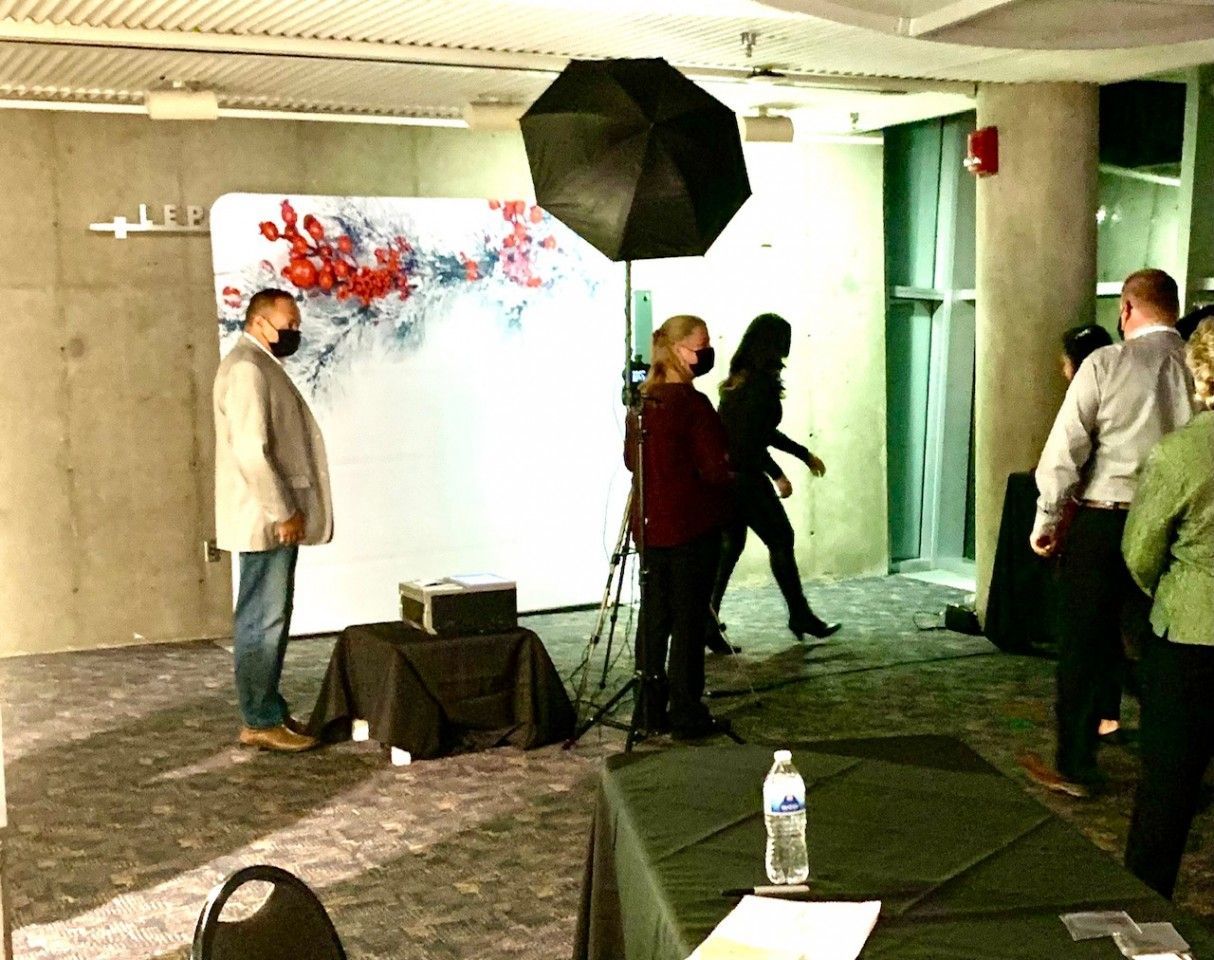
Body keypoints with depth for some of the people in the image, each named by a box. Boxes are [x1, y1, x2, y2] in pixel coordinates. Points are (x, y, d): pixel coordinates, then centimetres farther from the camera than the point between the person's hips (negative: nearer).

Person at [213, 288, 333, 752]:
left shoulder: (263, 366, 18)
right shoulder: (246, 369, -15)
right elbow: (250, 452, -23)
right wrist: (283, 513, -20)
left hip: (275, 519, 10)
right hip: (265, 521, -10)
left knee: (271, 618, 14)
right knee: (263, 620, -5)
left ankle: (269, 711, 21)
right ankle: (261, 722, 1)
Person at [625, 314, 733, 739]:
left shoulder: (641, 402, 7)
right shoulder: (693, 404, -16)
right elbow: (715, 469, -17)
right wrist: (731, 478, 3)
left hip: (650, 525, 7)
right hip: (691, 528, -7)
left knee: (654, 618, 12)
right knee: (689, 620, 1)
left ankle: (650, 708, 19)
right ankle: (686, 713, 6)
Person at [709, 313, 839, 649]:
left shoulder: (737, 380, 12)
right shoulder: (761, 383, -16)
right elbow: (751, 442, -22)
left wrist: (804, 454, 27)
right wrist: (778, 475, -10)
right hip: (745, 478, -8)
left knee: (729, 545, 12)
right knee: (781, 540, 7)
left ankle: (707, 619, 5)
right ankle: (800, 617, 20)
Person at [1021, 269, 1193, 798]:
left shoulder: (1106, 364, -9)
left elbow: (1064, 449, -10)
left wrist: (1047, 519, -1)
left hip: (1101, 521, -3)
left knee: (1085, 646, 8)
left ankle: (1074, 766, 18)